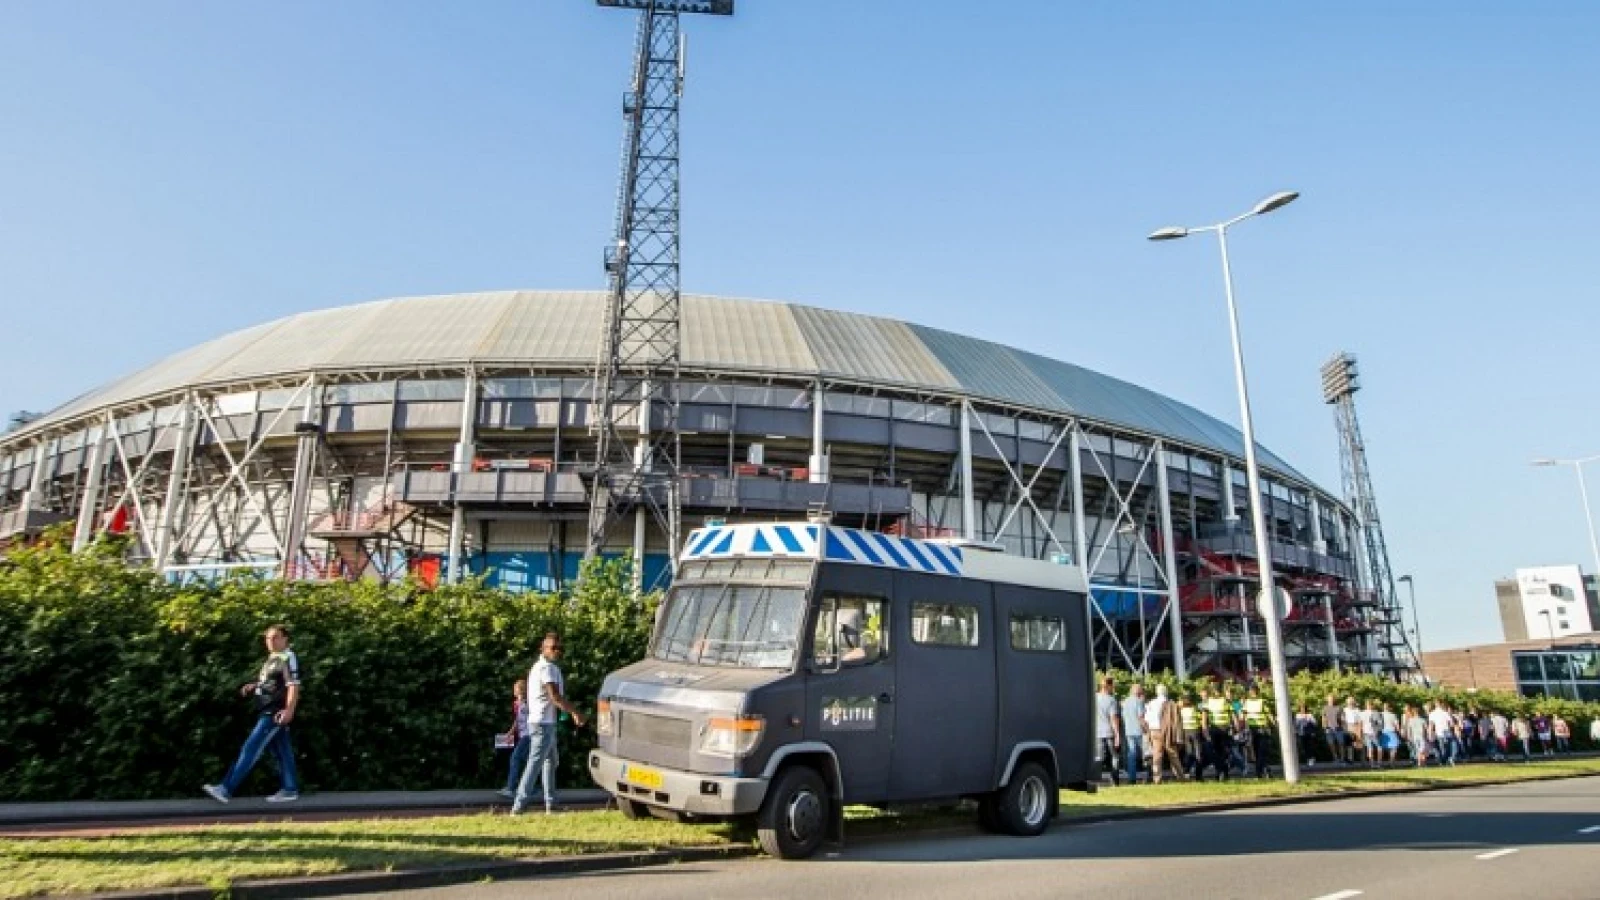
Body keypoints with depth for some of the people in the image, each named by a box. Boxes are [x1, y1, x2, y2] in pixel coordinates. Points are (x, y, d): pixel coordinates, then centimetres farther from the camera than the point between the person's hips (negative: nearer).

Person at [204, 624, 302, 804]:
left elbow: (293, 685, -20)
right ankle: (289, 790, 13)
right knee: (282, 752, 10)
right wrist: (251, 687, 12)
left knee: (251, 748, -10)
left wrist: (289, 710, -29)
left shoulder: (288, 658, -11)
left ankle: (226, 789, -8)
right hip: (267, 712, 10)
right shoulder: (272, 659, 19)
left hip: (276, 713, -10)